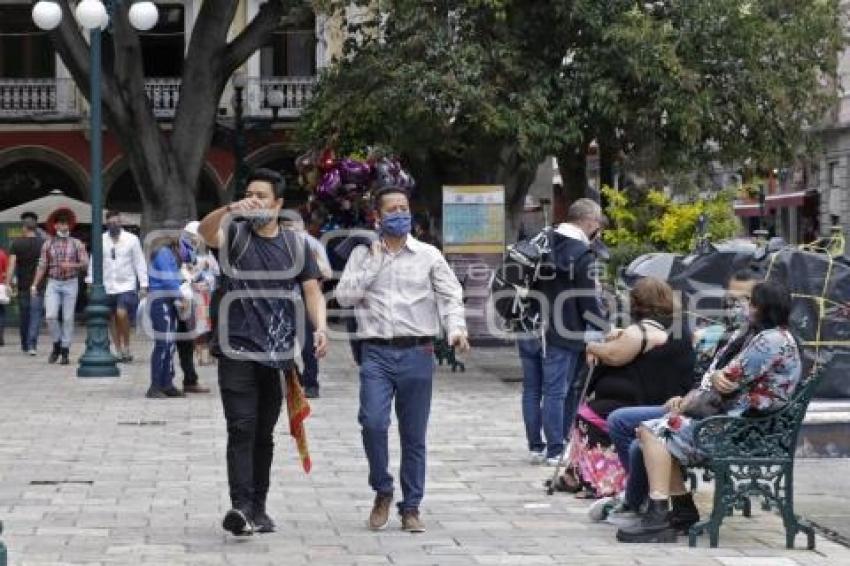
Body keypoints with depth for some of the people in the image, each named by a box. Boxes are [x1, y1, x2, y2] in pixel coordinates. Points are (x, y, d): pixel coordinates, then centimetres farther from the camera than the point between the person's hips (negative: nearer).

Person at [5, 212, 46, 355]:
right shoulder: (43, 243, -3)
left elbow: (11, 264, -10)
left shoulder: (16, 243, -4)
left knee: (23, 315, 14)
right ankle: (32, 345, -16)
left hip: (22, 285, 1)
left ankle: (25, 345, 23)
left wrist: (8, 284, -10)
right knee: (36, 316, -3)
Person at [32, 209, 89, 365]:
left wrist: (71, 265, -19)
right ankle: (57, 345, 10)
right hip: (53, 283, 1)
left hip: (71, 283, -1)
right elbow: (42, 266, 4)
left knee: (68, 318, 0)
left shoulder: (77, 244, 3)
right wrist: (35, 285, -4)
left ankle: (65, 352, 6)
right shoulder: (48, 244, 5)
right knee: (51, 315, -12)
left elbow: (85, 264, -1)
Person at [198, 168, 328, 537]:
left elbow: (312, 290, 9)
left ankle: (258, 509, 19)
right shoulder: (234, 234, 1)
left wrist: (320, 327, -9)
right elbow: (205, 232, -21)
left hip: (278, 354, 3)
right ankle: (241, 507, -20)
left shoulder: (295, 245, 10)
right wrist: (230, 210, -40)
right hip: (237, 351, -3)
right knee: (241, 429, -13)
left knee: (264, 434, 11)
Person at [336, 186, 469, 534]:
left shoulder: (428, 255, 8)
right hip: (377, 352, 0)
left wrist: (456, 328, -15)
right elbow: (344, 296, 0)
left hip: (417, 352, 0)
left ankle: (411, 508, 15)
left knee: (414, 435, 5)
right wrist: (373, 263, -4)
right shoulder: (362, 255, 9)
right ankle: (382, 492, 6)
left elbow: (450, 295, 3)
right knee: (372, 422, -16)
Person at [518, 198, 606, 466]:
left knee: (531, 390, 11)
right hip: (559, 335, -7)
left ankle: (535, 446, 17)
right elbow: (589, 300, -14)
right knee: (556, 392, -2)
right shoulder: (582, 254, -13)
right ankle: (555, 451, 0)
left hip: (529, 330, 7)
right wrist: (600, 332, -7)